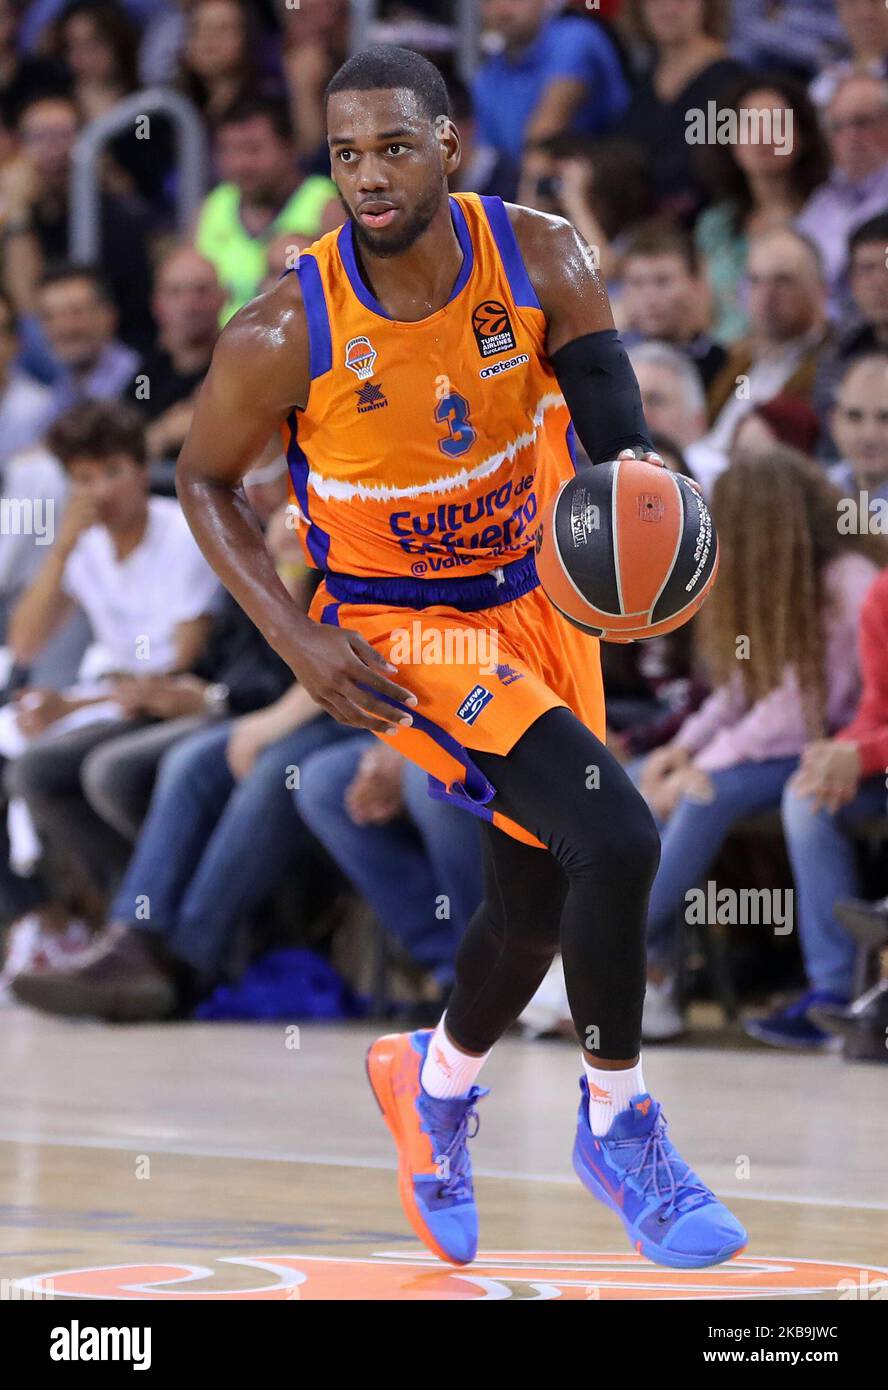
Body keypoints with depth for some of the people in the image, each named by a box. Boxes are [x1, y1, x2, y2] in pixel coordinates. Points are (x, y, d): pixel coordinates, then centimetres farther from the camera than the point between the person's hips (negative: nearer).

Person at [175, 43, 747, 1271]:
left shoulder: (541, 261, -16)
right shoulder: (285, 333, -23)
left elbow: (608, 413, -10)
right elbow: (203, 481, -8)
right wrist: (298, 640, -18)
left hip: (536, 601, 5)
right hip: (399, 631, -5)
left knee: (537, 902, 18)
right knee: (614, 838, -23)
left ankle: (435, 1080, 51)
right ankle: (617, 1128, -2)